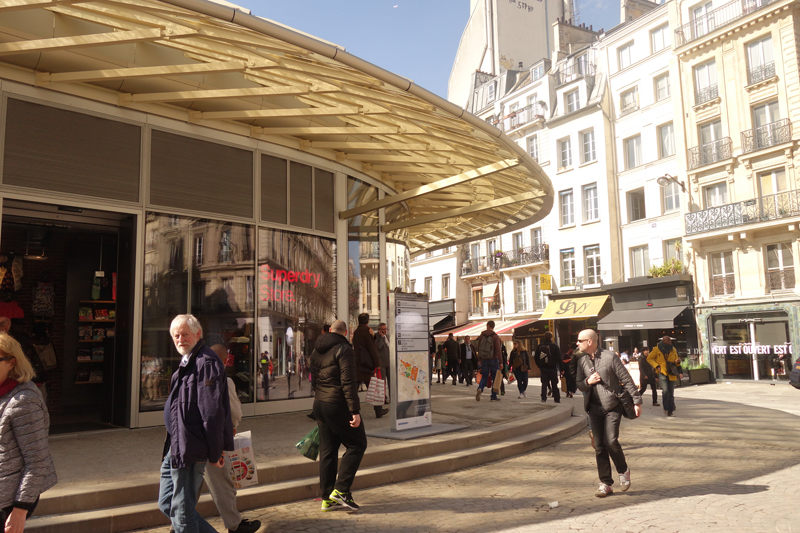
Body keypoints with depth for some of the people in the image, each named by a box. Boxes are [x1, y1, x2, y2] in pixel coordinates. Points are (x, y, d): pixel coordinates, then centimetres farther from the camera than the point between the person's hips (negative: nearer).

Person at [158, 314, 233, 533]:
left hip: (189, 450, -11)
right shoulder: (187, 363, 17)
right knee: (166, 504, 18)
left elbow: (212, 412, -20)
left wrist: (214, 453, -19)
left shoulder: (206, 363, -16)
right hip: (175, 449, 11)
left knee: (182, 511, -1)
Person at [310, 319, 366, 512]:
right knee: (357, 444, 4)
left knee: (327, 451, 12)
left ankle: (327, 498, 15)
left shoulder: (316, 350, 13)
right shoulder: (344, 349, -12)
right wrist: (355, 411, -19)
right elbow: (348, 383, -19)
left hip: (319, 404, 8)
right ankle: (341, 489, -2)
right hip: (338, 406, -8)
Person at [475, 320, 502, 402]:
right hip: (494, 360, -3)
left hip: (484, 360, 3)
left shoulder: (481, 336, 5)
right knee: (495, 378, 8)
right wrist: (500, 362, -11)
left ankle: (480, 389, -18)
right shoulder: (495, 336, -8)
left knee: (484, 377, 11)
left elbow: (478, 348, 10)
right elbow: (498, 350, -14)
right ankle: (493, 397, 9)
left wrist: (480, 360, 19)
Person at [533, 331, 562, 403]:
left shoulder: (540, 346, 4)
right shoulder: (554, 346, -7)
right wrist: (561, 369, -3)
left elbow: (536, 358, 8)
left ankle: (543, 397, -1)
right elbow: (559, 358, -7)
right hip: (552, 368, -3)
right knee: (554, 384, 5)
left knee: (544, 383, 7)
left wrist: (539, 366, 18)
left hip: (543, 368, 3)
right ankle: (557, 399, 9)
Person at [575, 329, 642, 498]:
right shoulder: (582, 362, 8)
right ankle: (605, 483, 14)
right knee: (599, 446, 4)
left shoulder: (610, 357, -8)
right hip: (594, 408, 5)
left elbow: (626, 380, -6)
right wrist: (588, 381, -7)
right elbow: (579, 385, 15)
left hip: (612, 406, -5)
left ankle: (623, 471, 14)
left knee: (611, 441, -15)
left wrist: (636, 401, -10)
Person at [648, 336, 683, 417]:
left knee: (671, 393, 5)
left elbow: (676, 360, 19)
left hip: (671, 374, 4)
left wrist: (677, 361, -6)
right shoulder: (657, 349, -3)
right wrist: (657, 366, -8)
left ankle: (670, 410, 15)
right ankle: (666, 408, -4)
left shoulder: (673, 349, 10)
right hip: (662, 372, -4)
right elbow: (649, 358, 3)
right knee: (665, 390, -19)